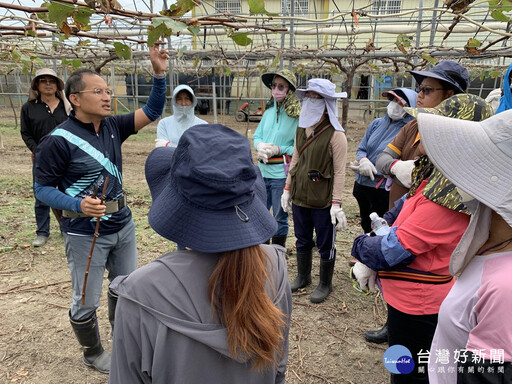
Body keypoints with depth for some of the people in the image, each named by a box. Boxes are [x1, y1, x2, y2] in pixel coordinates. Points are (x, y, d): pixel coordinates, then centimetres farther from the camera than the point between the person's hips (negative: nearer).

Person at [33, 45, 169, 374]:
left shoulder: (113, 127, 1)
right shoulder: (59, 141, -17)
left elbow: (152, 112, -1)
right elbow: (43, 188, -12)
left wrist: (159, 74, -14)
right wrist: (78, 205, -30)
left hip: (123, 225, 6)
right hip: (85, 233, -6)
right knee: (87, 301, 11)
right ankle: (94, 353, 38)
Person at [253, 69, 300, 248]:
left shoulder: (297, 114, -9)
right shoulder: (269, 110, 10)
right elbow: (257, 135, 14)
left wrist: (278, 149, -21)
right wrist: (260, 146, -8)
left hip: (282, 172, -6)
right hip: (263, 169, 6)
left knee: (280, 216, 9)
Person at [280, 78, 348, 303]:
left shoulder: (335, 135, -13)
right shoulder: (301, 129, 8)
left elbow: (339, 172, -14)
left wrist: (336, 203, -17)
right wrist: (287, 188, 13)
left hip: (323, 201, -6)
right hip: (299, 196, 6)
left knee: (325, 245, 9)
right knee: (302, 241, 20)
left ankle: (325, 285, 28)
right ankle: (303, 277, 39)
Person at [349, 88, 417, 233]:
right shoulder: (377, 123, 6)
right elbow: (361, 149, 6)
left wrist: (374, 171, -21)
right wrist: (364, 161, -16)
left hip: (382, 190, -6)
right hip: (361, 184, 6)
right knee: (366, 226, 23)